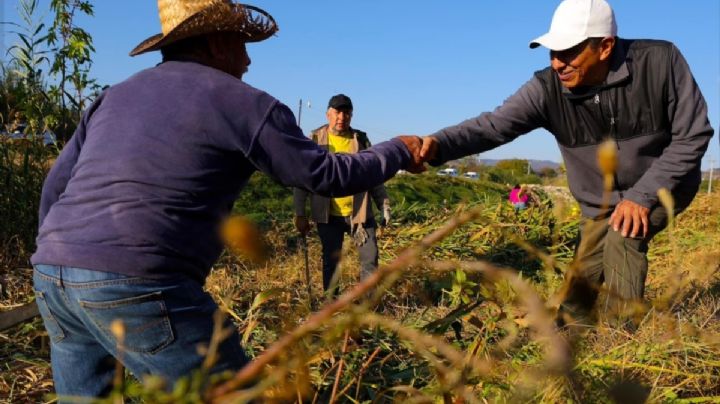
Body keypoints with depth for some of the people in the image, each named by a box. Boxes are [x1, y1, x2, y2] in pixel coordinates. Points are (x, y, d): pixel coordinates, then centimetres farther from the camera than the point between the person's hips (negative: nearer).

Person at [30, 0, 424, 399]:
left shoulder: (116, 95, 21)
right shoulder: (241, 102, 1)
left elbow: (56, 187, 19)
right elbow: (327, 176, 4)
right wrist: (398, 152, 20)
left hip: (52, 275, 8)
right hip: (135, 286, -8)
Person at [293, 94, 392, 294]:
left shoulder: (361, 140, 3)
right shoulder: (315, 140, -2)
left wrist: (384, 206, 4)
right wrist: (300, 214, -3)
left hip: (359, 213, 1)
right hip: (328, 215, -1)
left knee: (370, 258, 1)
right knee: (331, 262, 10)